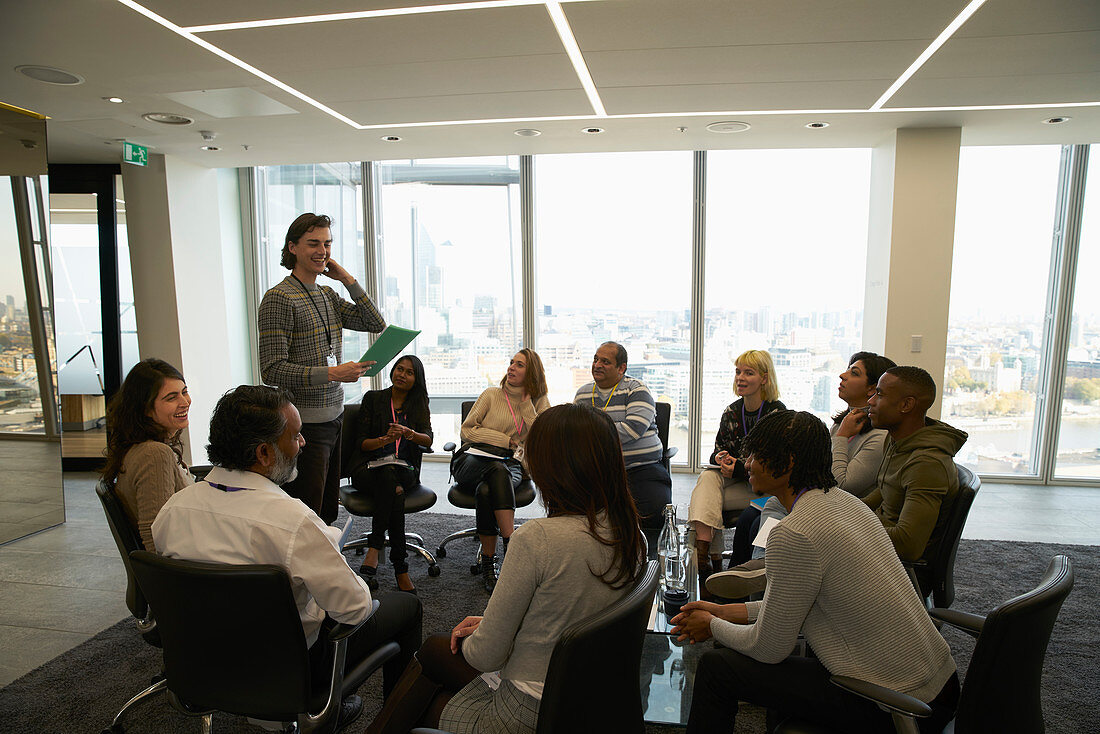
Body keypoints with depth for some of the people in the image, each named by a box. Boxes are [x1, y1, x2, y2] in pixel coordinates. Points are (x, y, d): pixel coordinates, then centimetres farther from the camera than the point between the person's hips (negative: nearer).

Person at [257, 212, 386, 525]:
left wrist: (347, 279, 2)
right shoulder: (279, 299, -12)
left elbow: (376, 323, 8)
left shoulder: (328, 296, 13)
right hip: (304, 423, -8)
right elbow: (272, 370, -17)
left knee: (328, 512, 17)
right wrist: (330, 374, -26)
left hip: (333, 417, 8)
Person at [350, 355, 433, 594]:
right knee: (395, 491, -36)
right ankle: (400, 566, -37)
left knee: (388, 474, -37)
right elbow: (361, 442, 4)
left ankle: (373, 552, -39)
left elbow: (428, 440, -3)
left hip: (405, 470, 1)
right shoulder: (373, 398, 11)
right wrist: (384, 440, -18)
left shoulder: (419, 405, 15)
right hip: (369, 468, -1)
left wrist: (408, 433, -25)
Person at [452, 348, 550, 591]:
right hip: (474, 459, 0)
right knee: (499, 470, -36)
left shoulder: (539, 402, 13)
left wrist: (526, 403, -3)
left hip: (512, 465, 0)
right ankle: (512, 547, -37)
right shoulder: (492, 395, 11)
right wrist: (507, 440, -3)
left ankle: (488, 562, -33)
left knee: (486, 491, -35)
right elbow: (466, 430, 6)